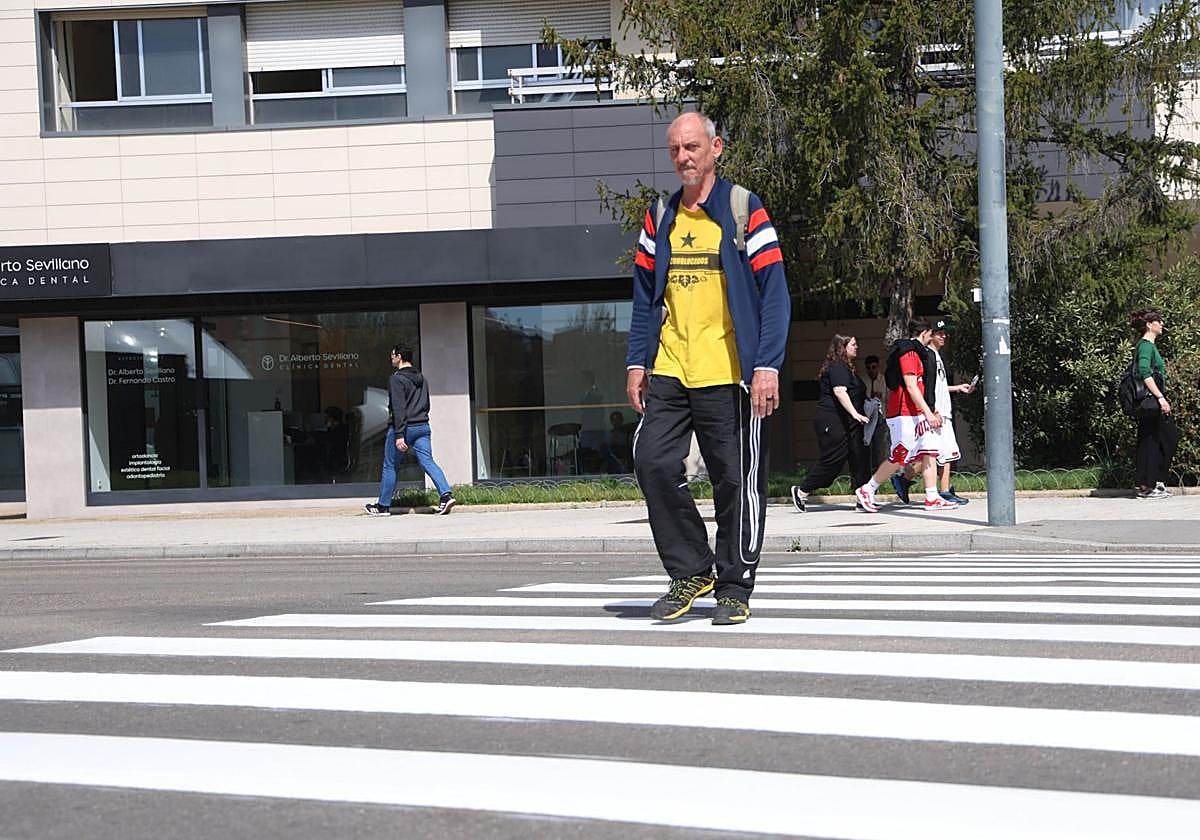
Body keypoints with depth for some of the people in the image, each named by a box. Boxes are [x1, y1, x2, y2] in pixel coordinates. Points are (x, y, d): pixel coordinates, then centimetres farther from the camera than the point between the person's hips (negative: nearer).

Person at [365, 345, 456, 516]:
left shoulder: (396, 379, -10)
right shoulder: (422, 379, 15)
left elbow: (398, 409, -18)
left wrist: (399, 435, -21)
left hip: (403, 427, -6)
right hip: (423, 427, 6)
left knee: (390, 466, 7)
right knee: (427, 462, -1)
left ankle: (383, 505, 16)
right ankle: (446, 495, -21)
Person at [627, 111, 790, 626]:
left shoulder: (744, 210, -1)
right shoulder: (659, 219, 13)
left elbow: (774, 293, -5)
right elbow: (644, 297, 17)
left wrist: (767, 366, -13)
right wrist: (637, 362, 8)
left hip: (729, 372, -4)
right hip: (669, 371, 4)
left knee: (737, 480, 1)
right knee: (652, 462, -7)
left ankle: (735, 588, 14)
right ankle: (690, 572, 8)